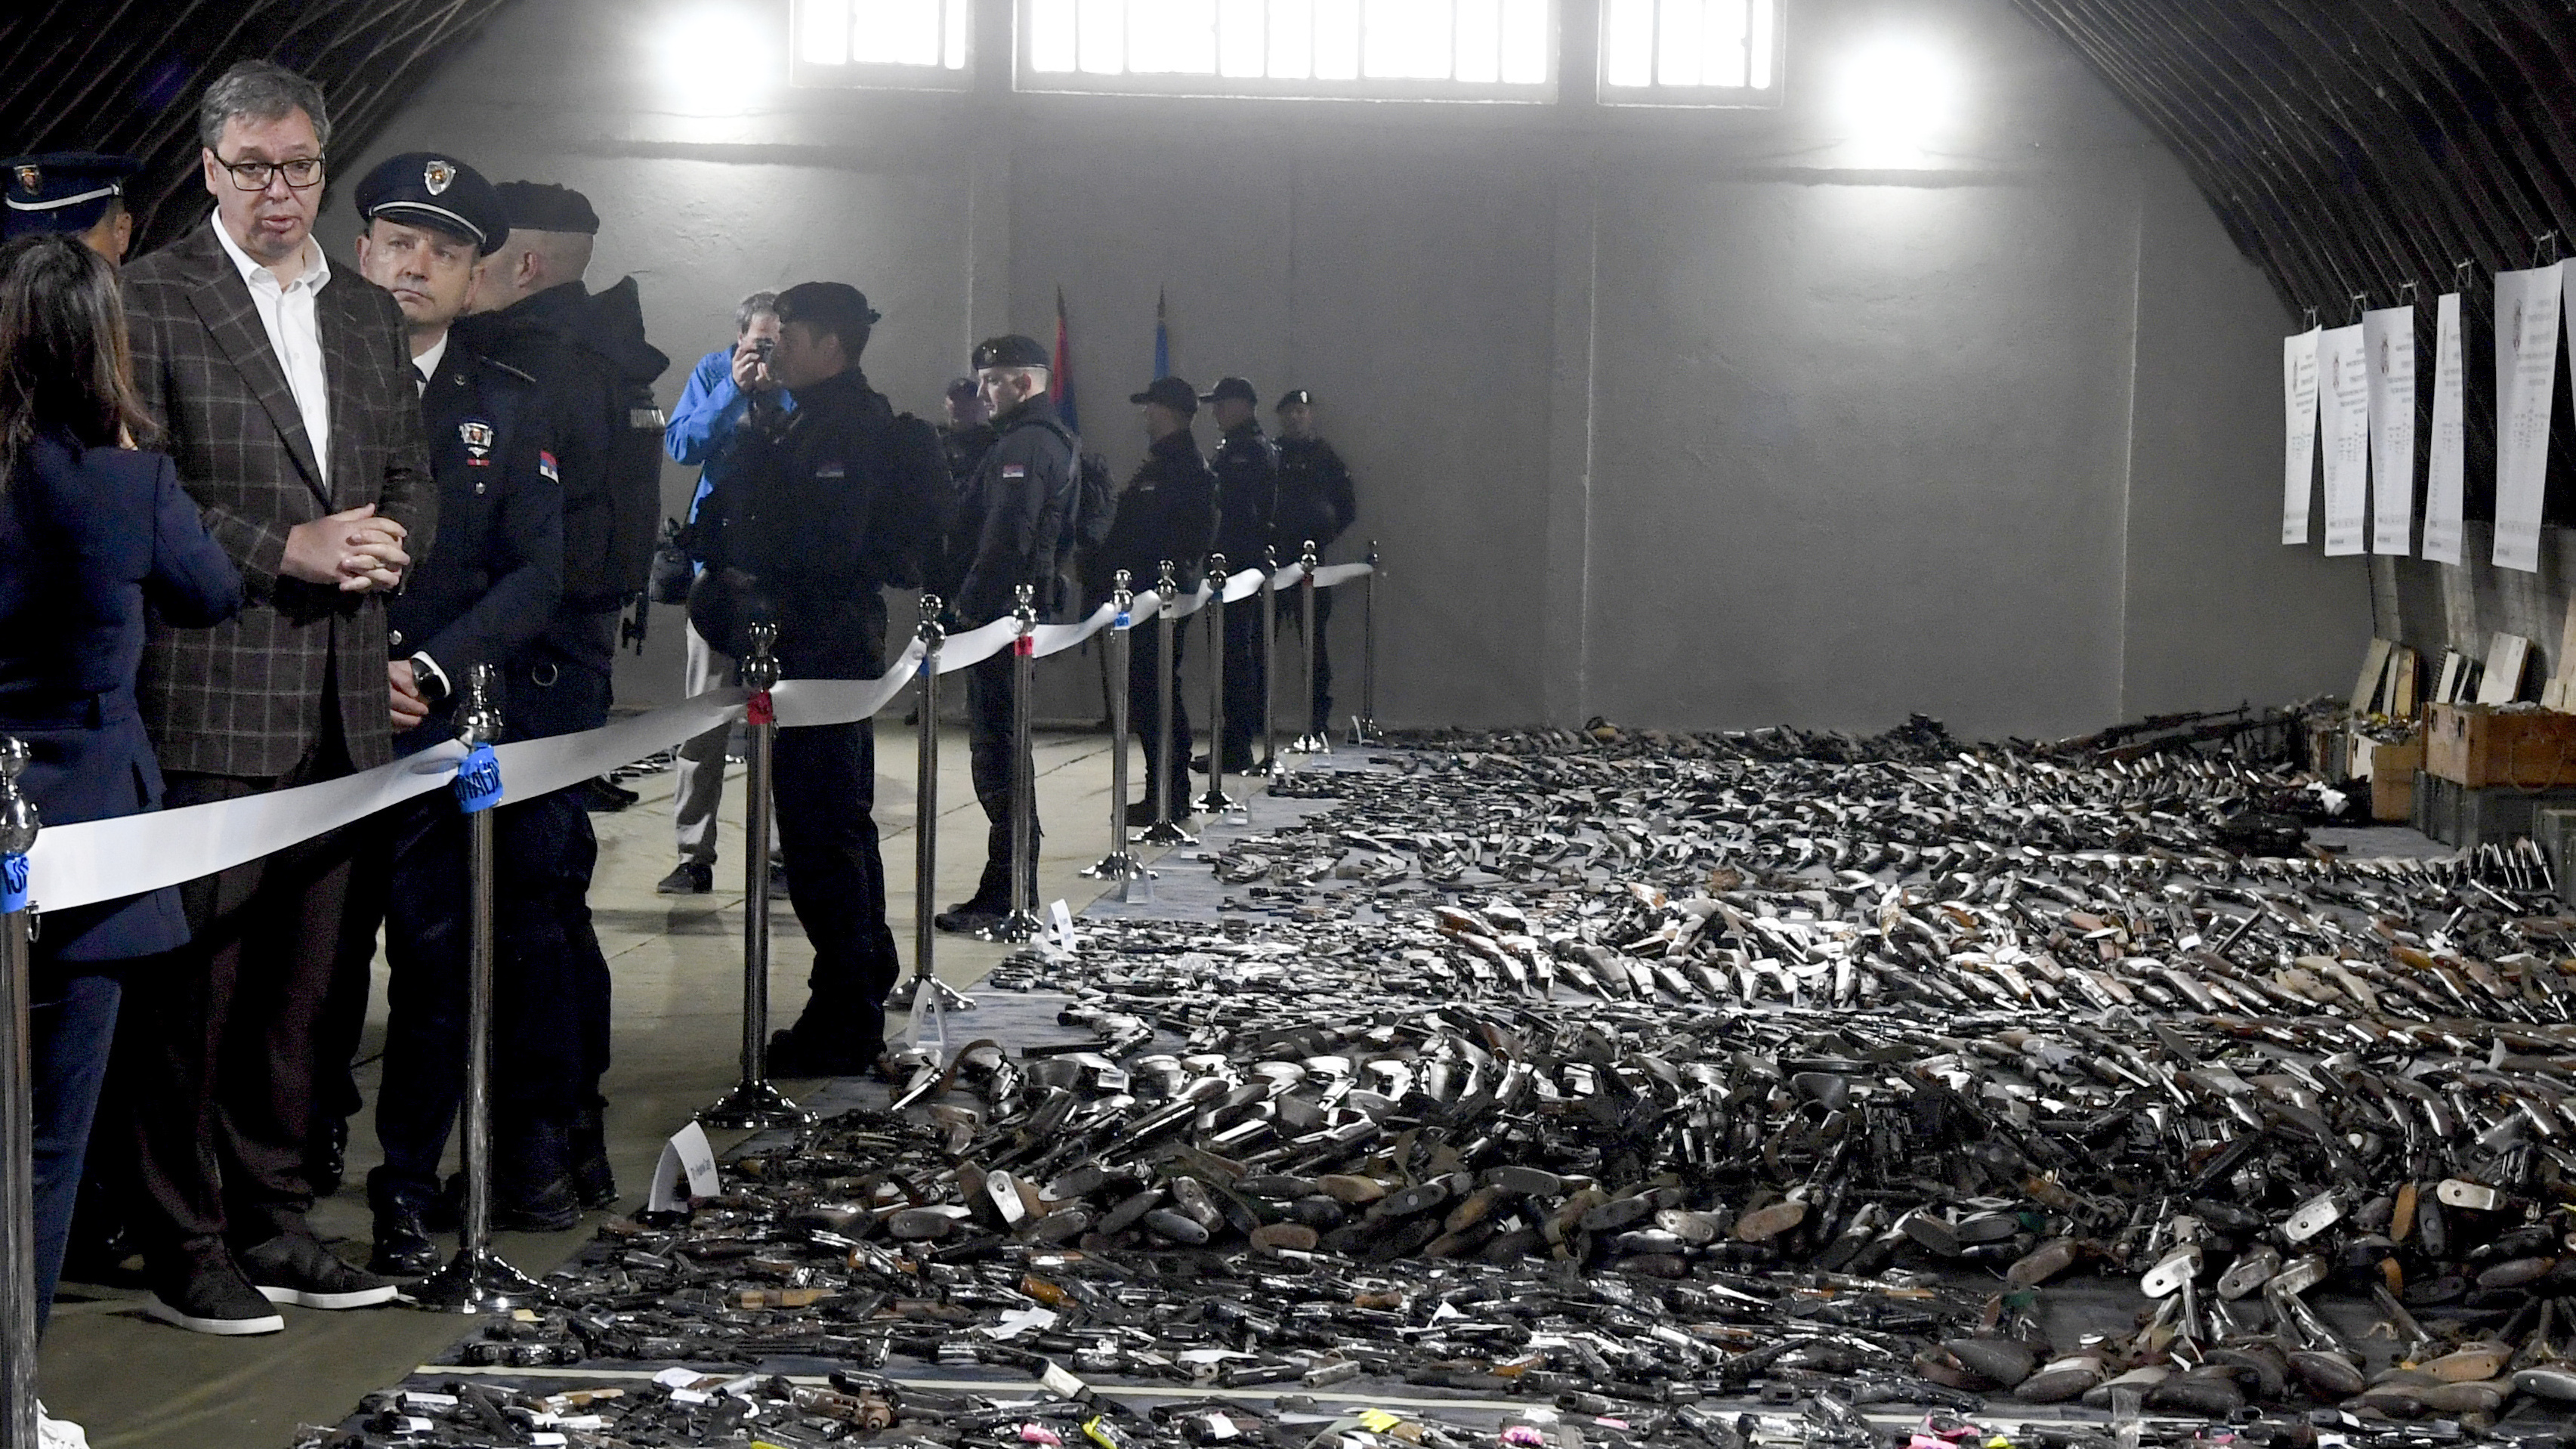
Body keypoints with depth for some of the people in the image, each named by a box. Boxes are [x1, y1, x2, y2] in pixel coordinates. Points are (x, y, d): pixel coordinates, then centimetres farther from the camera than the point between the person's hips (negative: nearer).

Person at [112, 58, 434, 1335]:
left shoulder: (366, 315, 17)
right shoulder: (150, 300, -4)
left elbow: (413, 477, 20)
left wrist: (390, 539, -2)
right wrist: (286, 549, -17)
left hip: (339, 702, 6)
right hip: (207, 700, -6)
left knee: (295, 982, 13)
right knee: (192, 980, -2)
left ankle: (271, 1222, 23)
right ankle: (184, 1251, 7)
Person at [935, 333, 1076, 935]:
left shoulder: (1024, 445, -14)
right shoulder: (1052, 439, 19)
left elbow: (1006, 537, -23)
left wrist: (968, 603, -19)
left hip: (1000, 611, -11)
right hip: (1030, 605, 11)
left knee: (996, 749, -8)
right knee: (1001, 746, 16)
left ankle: (1007, 897, -6)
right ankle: (1010, 891, 21)